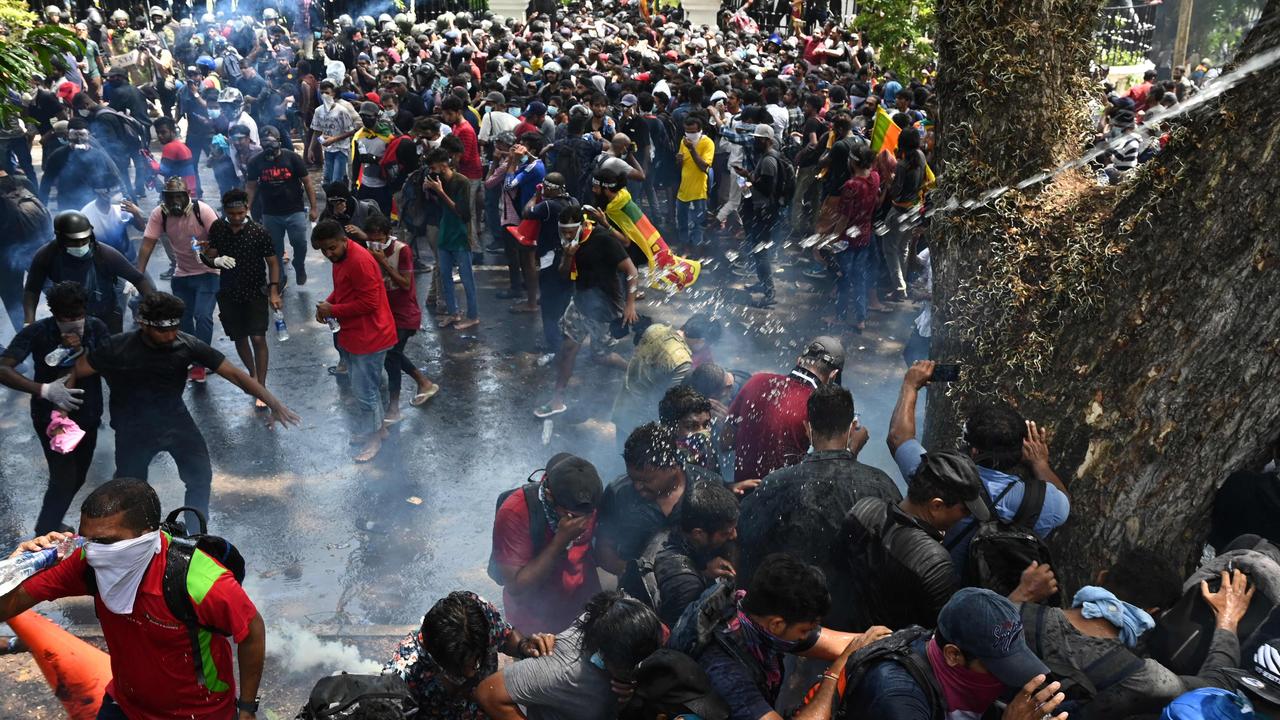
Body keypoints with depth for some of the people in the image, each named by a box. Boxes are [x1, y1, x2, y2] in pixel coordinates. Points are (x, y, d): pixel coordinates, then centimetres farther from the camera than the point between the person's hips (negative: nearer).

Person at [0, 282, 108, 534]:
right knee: (64, 480, -11)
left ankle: (52, 524, 40)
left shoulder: (97, 328, -12)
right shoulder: (37, 332, -20)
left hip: (87, 416, 4)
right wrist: (43, 390, -37)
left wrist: (82, 352, -32)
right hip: (52, 417, -4)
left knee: (77, 478, 16)